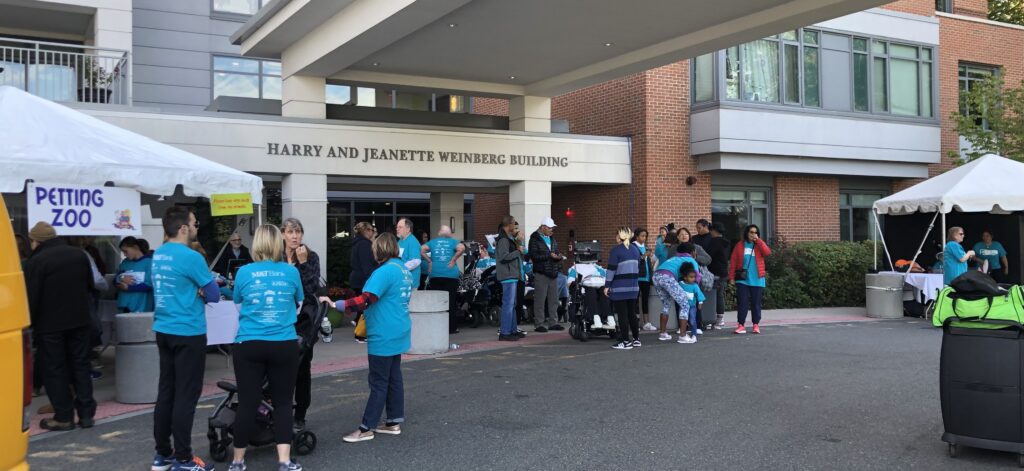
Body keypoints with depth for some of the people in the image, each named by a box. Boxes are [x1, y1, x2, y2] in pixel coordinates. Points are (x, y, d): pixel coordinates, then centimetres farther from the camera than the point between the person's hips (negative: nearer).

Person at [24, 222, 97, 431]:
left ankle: (63, 417, 6)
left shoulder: (37, 261, -12)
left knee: (54, 369, 4)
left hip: (50, 324, -5)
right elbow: (90, 286, 17)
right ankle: (86, 413, 10)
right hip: (80, 320, 5)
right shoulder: (79, 254, 8)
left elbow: (31, 297, -12)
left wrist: (29, 323, -3)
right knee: (80, 365, 11)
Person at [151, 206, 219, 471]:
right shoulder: (191, 257, -16)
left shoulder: (158, 255, 9)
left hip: (163, 331, 8)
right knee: (186, 396, -2)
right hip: (188, 334, -8)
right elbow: (214, 295, -11)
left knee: (166, 392, 13)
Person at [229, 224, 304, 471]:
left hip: (249, 346, 0)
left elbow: (237, 305, 15)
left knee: (247, 403, 5)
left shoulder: (244, 272, -2)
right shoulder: (291, 272, 0)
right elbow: (299, 302, 18)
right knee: (282, 403, 8)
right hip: (284, 346, 0)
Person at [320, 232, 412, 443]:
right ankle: (394, 422, 21)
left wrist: (335, 304, -28)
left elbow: (365, 300, -28)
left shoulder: (384, 271, -19)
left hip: (383, 337, -9)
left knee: (379, 383, -3)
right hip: (397, 334, 9)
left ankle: (366, 428, 5)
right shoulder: (405, 270, 9)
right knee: (394, 378, 14)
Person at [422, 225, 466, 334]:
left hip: (435, 275, 2)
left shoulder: (433, 242, 10)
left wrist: (429, 261, 5)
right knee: (450, 301, 3)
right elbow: (462, 248, -14)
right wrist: (453, 260, -7)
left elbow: (422, 250, -2)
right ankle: (451, 327, 4)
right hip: (451, 275, -2)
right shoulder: (453, 242, 4)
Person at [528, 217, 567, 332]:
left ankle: (553, 322, 17)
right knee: (540, 300, -5)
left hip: (553, 273, 7)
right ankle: (538, 324, 0)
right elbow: (533, 256, -16)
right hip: (541, 274, -7)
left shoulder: (552, 239, 18)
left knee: (554, 300, 9)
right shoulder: (535, 239, -6)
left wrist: (559, 257, 1)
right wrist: (549, 255, -20)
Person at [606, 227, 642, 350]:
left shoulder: (616, 250, -10)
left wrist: (607, 285, -7)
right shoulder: (635, 249, 10)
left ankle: (626, 342, -1)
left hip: (620, 288, -6)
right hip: (633, 287, 6)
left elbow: (611, 269, -12)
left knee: (622, 315, -2)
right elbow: (638, 267, 15)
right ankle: (636, 339, 19)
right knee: (632, 313, 14)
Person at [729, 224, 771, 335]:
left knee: (756, 303, 6)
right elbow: (733, 262, 3)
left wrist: (758, 240, -12)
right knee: (742, 303, -3)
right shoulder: (740, 245, 4)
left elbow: (767, 252, -15)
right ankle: (741, 325, 0)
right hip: (742, 279, -1)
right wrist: (732, 277, -3)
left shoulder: (759, 245, 7)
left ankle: (756, 325, 14)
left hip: (757, 280, 1)